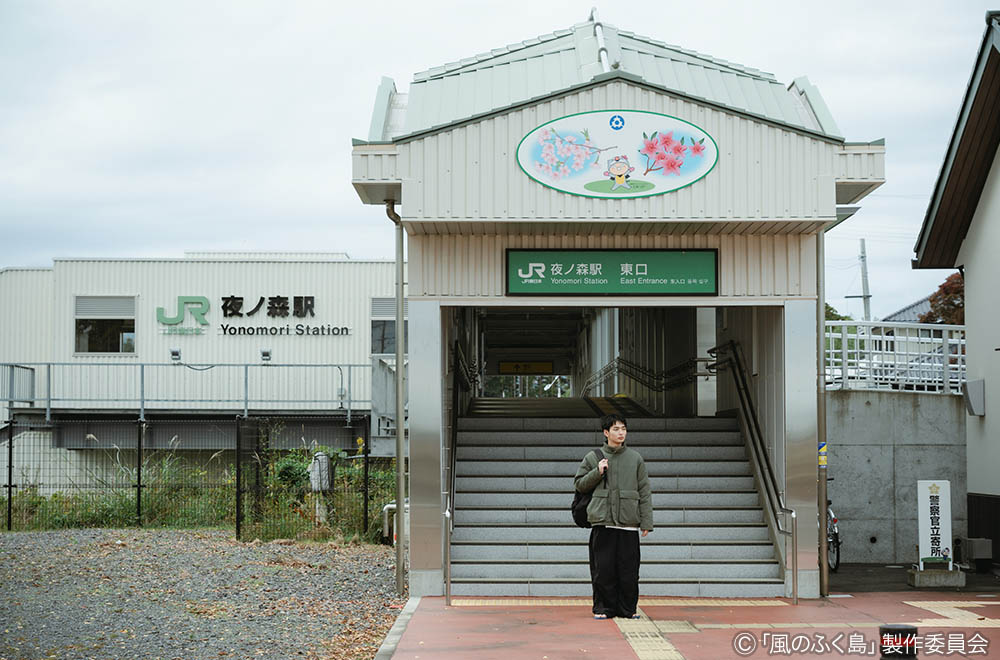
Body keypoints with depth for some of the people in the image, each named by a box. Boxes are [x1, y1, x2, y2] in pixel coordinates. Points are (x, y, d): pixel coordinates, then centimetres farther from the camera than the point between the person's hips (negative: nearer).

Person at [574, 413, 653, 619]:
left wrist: (646, 522, 3)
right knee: (603, 568, -1)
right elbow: (579, 484, 11)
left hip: (629, 524, 0)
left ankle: (628, 608, 12)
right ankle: (603, 607, 10)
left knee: (629, 570, 1)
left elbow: (644, 492, 9)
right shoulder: (593, 458, 8)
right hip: (602, 523, 0)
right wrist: (597, 473, -6)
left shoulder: (635, 458, 9)